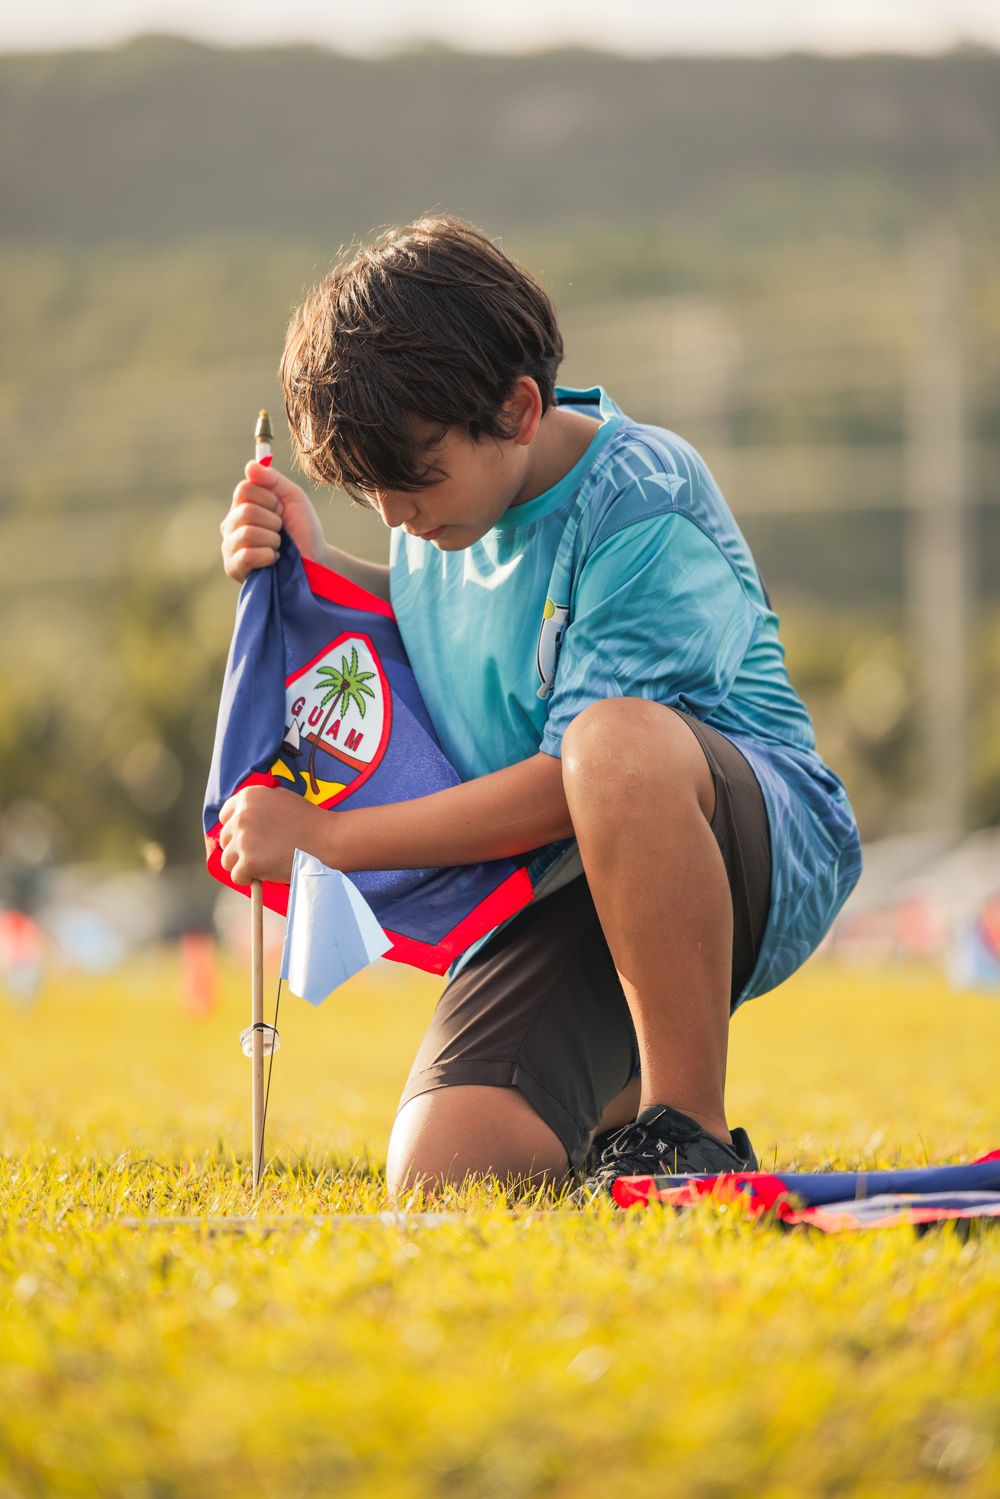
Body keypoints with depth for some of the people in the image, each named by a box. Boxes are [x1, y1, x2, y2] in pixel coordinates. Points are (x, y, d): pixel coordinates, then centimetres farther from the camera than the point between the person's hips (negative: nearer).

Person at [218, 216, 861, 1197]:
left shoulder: (643, 507, -19)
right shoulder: (441, 501, 5)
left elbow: (563, 792, -21)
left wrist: (323, 837, -16)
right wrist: (317, 573, 7)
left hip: (770, 854, -7)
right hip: (560, 887, 7)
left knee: (618, 741, -42)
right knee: (440, 1171, -19)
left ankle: (691, 1129, -27)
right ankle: (622, 1104, 16)